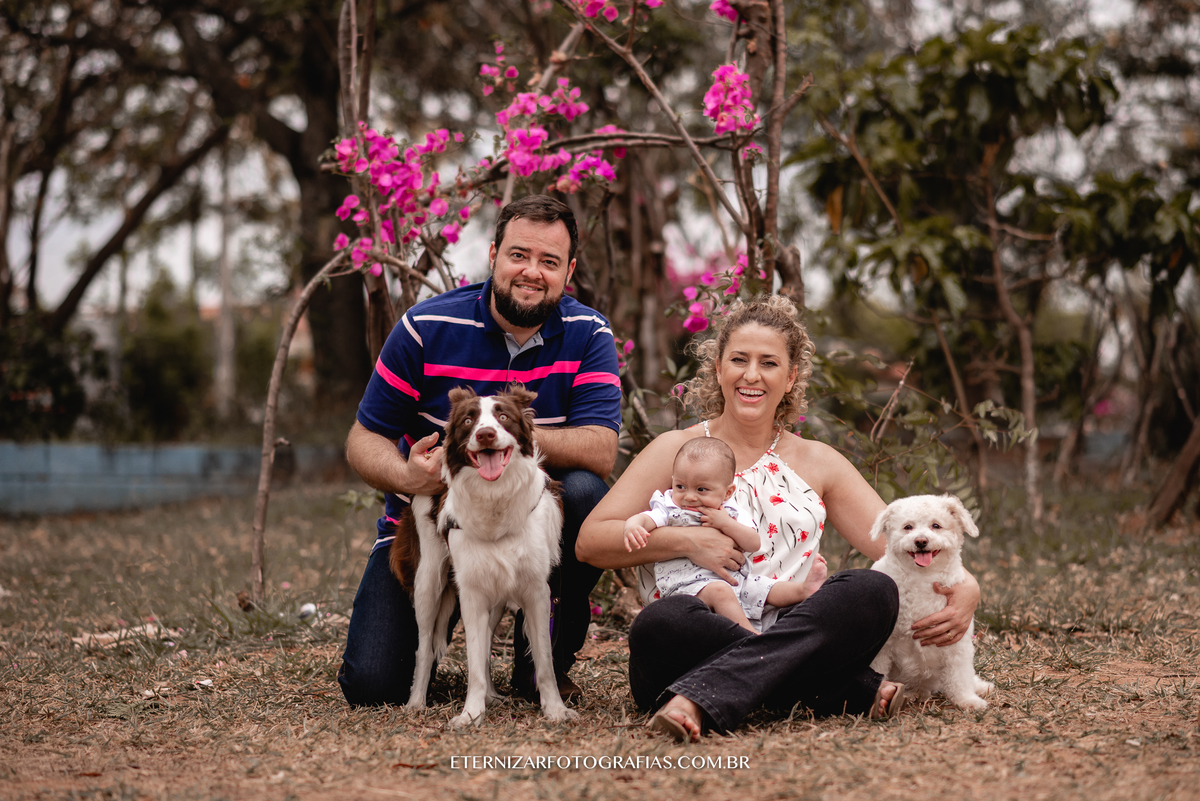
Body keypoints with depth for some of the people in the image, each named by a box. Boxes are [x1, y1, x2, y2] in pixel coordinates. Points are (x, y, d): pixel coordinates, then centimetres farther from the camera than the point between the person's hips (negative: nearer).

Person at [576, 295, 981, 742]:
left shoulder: (816, 463, 18)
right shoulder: (677, 451, 11)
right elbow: (589, 541, 1)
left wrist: (964, 588, -11)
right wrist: (686, 541, -11)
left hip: (789, 640, 2)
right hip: (699, 645, -2)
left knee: (873, 592, -26)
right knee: (661, 623, -36)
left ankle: (699, 700, -37)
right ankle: (856, 693, -31)